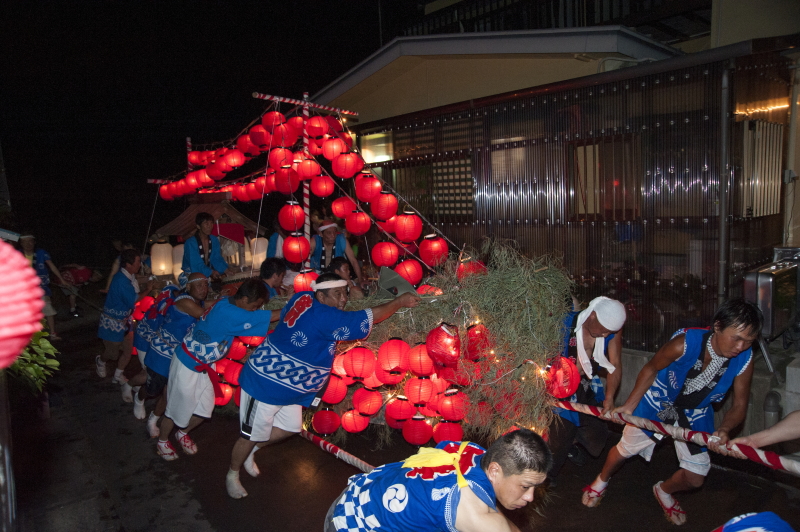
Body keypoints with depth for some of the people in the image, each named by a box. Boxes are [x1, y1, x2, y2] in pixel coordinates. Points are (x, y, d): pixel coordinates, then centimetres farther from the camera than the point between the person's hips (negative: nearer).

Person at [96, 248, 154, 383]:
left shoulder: (130, 276, -2)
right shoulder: (121, 280, -30)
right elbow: (133, 300, -27)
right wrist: (147, 290, -18)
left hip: (124, 321, 8)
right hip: (113, 322, -8)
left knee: (128, 350, 9)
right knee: (112, 352, 12)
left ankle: (118, 376, 27)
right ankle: (100, 361, 46)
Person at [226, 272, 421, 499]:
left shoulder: (303, 298, -8)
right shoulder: (322, 317, -31)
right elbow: (367, 318, -30)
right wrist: (399, 302, -19)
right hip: (265, 385, -9)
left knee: (290, 428, 18)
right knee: (253, 435, 10)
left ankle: (250, 450, 39)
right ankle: (232, 474, 34)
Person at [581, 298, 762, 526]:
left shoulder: (744, 359, -25)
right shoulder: (684, 343, -36)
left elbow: (739, 406, -14)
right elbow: (651, 369, -19)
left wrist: (724, 429, -35)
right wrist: (629, 406, -16)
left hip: (695, 414, 3)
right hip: (658, 402, -3)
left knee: (695, 477, 6)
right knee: (626, 449, 13)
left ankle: (664, 491, 42)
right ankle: (601, 481, 46)